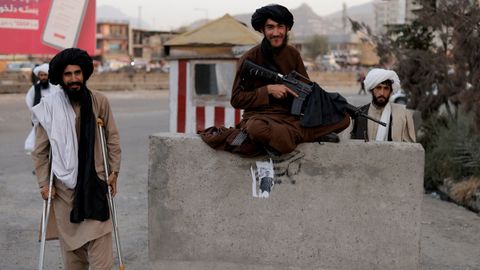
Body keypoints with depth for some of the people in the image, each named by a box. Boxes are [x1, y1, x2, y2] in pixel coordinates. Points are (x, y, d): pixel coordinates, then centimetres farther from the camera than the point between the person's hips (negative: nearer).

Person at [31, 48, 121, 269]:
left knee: (100, 240, -5)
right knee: (70, 241, 8)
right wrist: (43, 183, -2)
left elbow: (112, 138, 7)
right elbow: (40, 150, 1)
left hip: (96, 180, 0)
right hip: (64, 184, 0)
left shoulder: (99, 102, -1)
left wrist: (114, 170, 2)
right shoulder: (49, 106, -4)